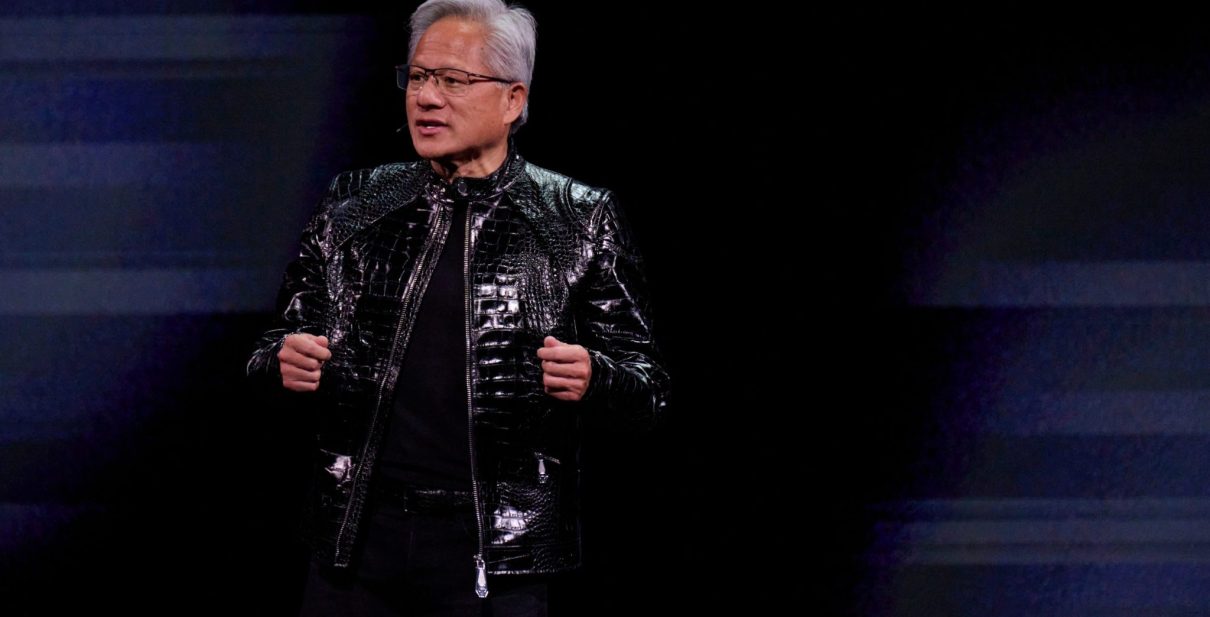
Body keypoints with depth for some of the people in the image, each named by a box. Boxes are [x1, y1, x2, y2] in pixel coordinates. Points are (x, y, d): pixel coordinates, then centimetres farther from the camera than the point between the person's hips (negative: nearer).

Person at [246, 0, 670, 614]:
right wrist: (286, 362, -8)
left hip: (494, 551, -2)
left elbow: (646, 390, 3)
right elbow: (274, 350, 15)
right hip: (358, 540, 3)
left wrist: (592, 379, -18)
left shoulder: (578, 223, 2)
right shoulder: (352, 208, 10)